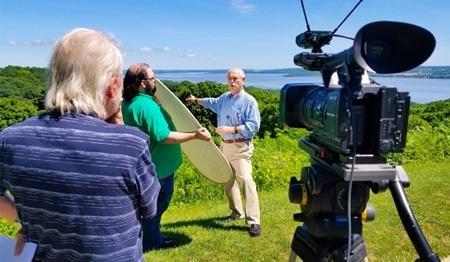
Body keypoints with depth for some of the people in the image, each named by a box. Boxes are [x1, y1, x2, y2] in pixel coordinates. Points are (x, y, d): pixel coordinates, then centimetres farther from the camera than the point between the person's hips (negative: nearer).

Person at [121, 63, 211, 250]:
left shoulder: (129, 103, 4)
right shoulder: (147, 105, -28)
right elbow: (164, 136, -32)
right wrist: (195, 135, -30)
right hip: (159, 166, -10)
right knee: (157, 204, 7)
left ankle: (152, 237, 37)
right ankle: (152, 241, 23)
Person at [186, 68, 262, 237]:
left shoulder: (249, 101, -11)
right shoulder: (224, 98, 11)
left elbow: (254, 125, -17)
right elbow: (213, 103, 35)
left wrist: (232, 129, -24)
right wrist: (196, 100, 41)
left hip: (241, 147, -7)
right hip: (224, 145, 8)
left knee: (245, 179, -18)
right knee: (228, 180, 14)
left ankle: (254, 221, -14)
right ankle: (236, 212, 30)